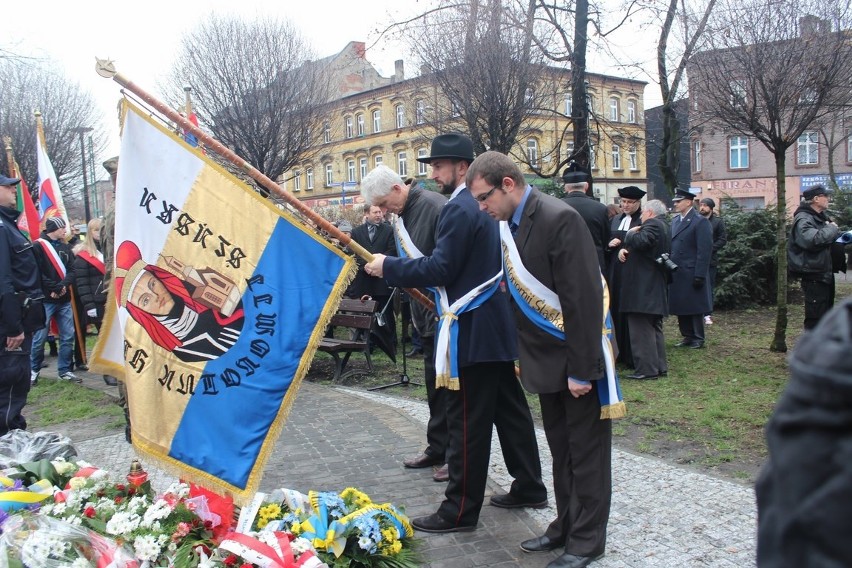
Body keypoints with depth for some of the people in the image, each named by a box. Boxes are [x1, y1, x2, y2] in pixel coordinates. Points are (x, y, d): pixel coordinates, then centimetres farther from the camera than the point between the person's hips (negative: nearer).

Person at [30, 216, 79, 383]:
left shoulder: (65, 247, 14)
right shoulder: (38, 246, -5)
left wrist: (64, 285, -9)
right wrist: (54, 288, -14)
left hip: (64, 299, 6)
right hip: (45, 300, -6)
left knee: (68, 336, 6)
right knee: (39, 337, -2)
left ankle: (65, 370, 15)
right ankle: (34, 369, 15)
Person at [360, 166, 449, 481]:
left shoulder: (434, 205, -16)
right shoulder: (403, 214, 12)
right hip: (424, 310, 9)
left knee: (447, 383, -2)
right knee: (434, 383, 16)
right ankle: (437, 449, 28)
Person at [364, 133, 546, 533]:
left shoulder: (460, 209, -16)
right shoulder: (483, 204, 15)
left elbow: (440, 268, -21)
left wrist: (388, 267, -13)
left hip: (472, 332, -10)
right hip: (497, 324, 10)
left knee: (467, 423, -3)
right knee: (509, 409, 17)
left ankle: (460, 510, 7)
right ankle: (529, 487, 29)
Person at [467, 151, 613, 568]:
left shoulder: (558, 218, -21)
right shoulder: (510, 224, 4)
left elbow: (583, 298, -23)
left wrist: (581, 369, -21)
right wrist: (522, 354, 9)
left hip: (577, 360, -8)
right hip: (547, 360, 8)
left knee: (585, 452, 6)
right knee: (561, 450, 18)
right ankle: (566, 526, 33)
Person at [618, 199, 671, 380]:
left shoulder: (653, 224, -13)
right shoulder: (664, 227, 20)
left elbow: (640, 242, -29)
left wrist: (630, 233, -9)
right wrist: (625, 249, 0)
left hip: (643, 288, -11)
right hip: (657, 288, 11)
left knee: (641, 329, -8)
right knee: (655, 327, 15)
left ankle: (646, 368, -7)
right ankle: (659, 367, 21)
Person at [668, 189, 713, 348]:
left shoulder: (700, 222, -9)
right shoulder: (674, 220, 13)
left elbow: (705, 250, -13)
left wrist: (699, 275, -17)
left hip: (691, 274, -7)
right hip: (676, 273, 7)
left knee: (695, 307, 2)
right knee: (680, 307, 11)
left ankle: (698, 338, 13)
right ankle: (687, 336, 22)